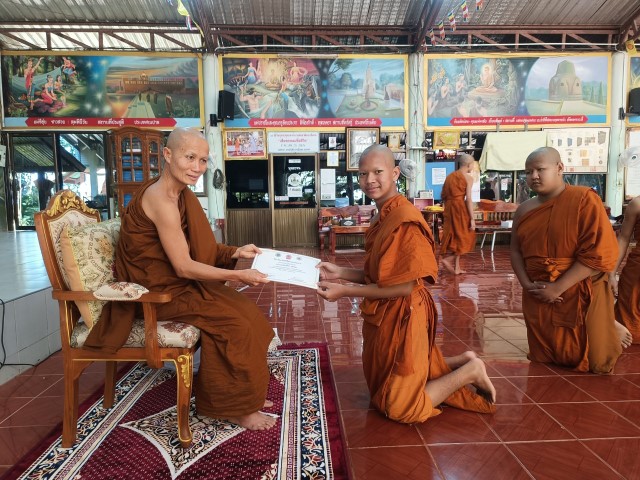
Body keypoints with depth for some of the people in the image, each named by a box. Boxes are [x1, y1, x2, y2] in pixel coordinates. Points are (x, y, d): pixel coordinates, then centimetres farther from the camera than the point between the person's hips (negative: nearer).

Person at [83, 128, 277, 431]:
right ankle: (232, 406, 4)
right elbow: (183, 267, -23)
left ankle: (243, 394, 16)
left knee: (245, 311, 2)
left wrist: (234, 253, -1)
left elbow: (194, 248, 10)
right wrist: (237, 276, -20)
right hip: (155, 291, -9)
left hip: (172, 283, 9)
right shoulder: (160, 199, -23)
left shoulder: (179, 194, 6)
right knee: (233, 321, -15)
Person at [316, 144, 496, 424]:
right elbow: (379, 276, 8)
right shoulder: (382, 216, 7)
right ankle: (461, 363, 31)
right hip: (384, 316, 9)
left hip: (401, 317, -9)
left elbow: (404, 286, -23)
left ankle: (470, 371, 17)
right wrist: (340, 272, -1)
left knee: (401, 406, 6)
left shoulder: (404, 219, -23)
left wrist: (345, 291, -21)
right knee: (385, 386, 27)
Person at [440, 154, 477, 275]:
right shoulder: (468, 178, -4)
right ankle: (448, 259, -10)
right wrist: (472, 218, -12)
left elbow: (443, 196, 13)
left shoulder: (449, 176, 13)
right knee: (463, 237, 6)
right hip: (460, 207, -6)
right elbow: (468, 199, -12)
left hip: (449, 208, 6)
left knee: (453, 237, 11)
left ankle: (456, 267, 14)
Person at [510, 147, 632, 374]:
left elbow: (600, 254, -19)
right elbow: (516, 251, 6)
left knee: (593, 361, 8)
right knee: (544, 357, 18)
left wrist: (558, 288, -21)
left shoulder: (585, 199, -13)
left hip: (580, 294, -5)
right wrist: (527, 284, -11)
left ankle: (609, 330, 39)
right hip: (538, 296, 5)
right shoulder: (524, 209, 4)